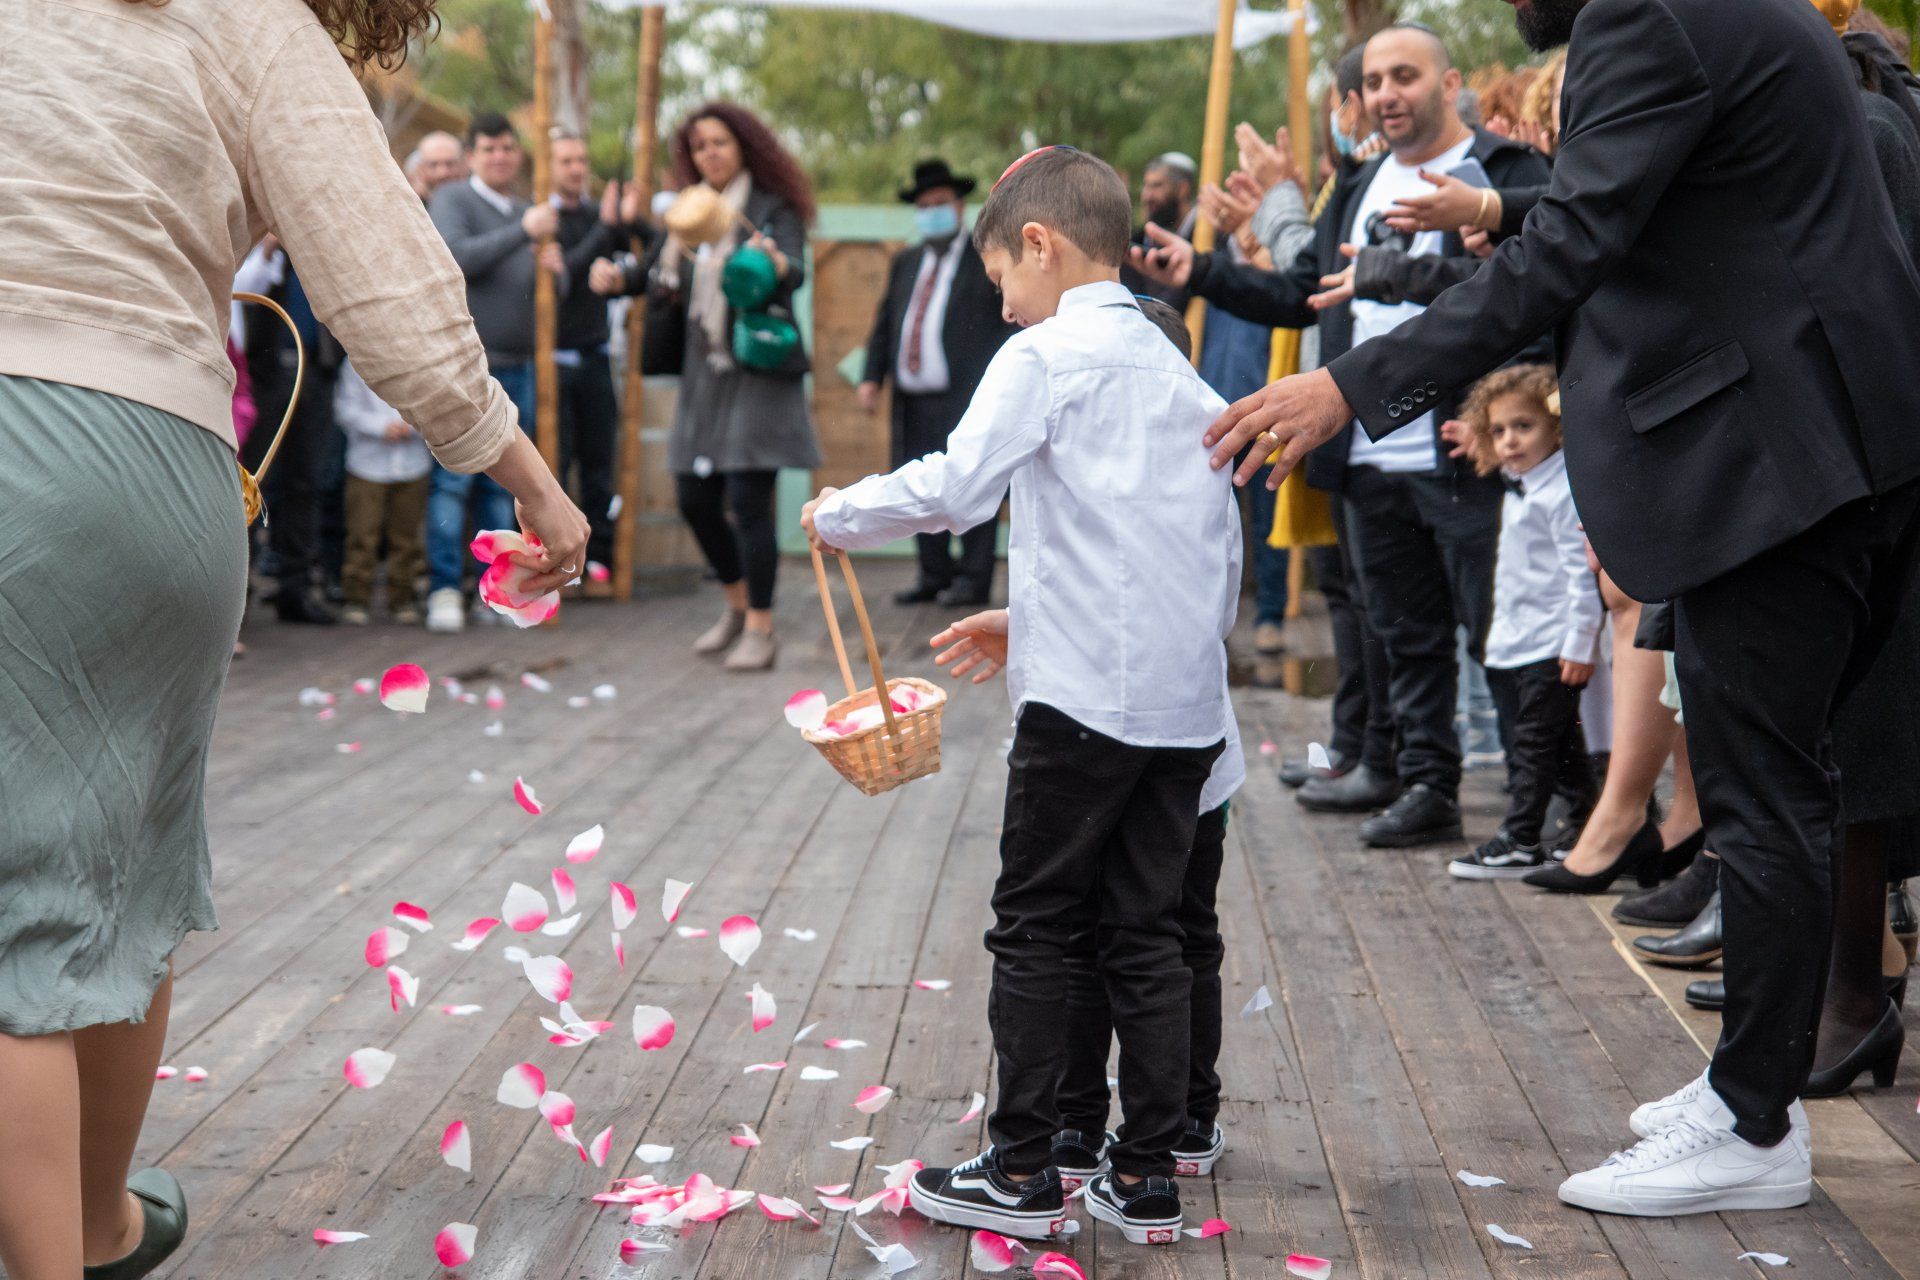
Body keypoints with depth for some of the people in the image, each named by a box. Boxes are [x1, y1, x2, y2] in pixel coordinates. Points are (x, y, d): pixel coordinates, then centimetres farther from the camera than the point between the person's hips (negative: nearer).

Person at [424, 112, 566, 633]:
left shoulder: (525, 211, 18)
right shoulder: (451, 199, -1)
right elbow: (456, 257, -19)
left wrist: (548, 266, 2)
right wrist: (523, 232, -22)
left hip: (515, 367, 6)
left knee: (503, 483, 7)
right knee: (453, 478, -7)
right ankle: (444, 590, -4)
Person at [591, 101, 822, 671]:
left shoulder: (773, 209, -6)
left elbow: (795, 274, -22)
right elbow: (664, 277, 22)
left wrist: (776, 263, -45)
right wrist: (619, 277, 2)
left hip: (758, 372, -7)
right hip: (705, 372, 7)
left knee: (747, 500, -11)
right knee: (694, 498, 9)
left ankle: (761, 630, -1)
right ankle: (738, 605, 29)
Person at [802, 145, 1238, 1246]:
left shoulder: (1046, 355, -6)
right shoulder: (1179, 371, 17)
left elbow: (956, 488, -14)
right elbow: (1227, 542, 19)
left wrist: (838, 515, 1)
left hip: (1088, 697, -7)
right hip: (1189, 700, 7)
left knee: (1036, 927, 3)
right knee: (1149, 931, 11)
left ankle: (1023, 1172, 9)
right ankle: (1149, 1177, 13)